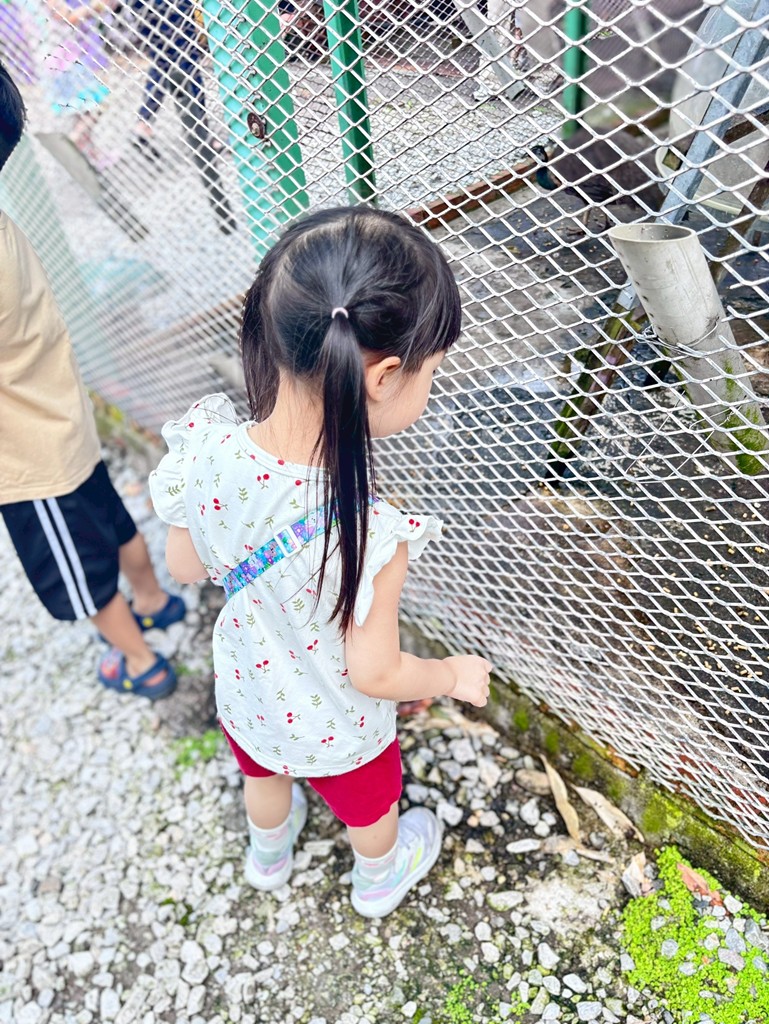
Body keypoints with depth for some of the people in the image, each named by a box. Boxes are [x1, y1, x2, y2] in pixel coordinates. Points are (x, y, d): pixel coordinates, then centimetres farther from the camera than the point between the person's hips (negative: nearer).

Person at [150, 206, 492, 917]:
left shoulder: (205, 448, -29)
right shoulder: (370, 534, -43)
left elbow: (186, 568, -11)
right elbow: (374, 673, -27)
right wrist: (457, 675, -8)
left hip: (246, 695, 4)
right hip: (337, 728, -4)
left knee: (263, 776, 37)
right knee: (368, 806, 31)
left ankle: (268, 855, 70)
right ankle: (380, 878, 65)